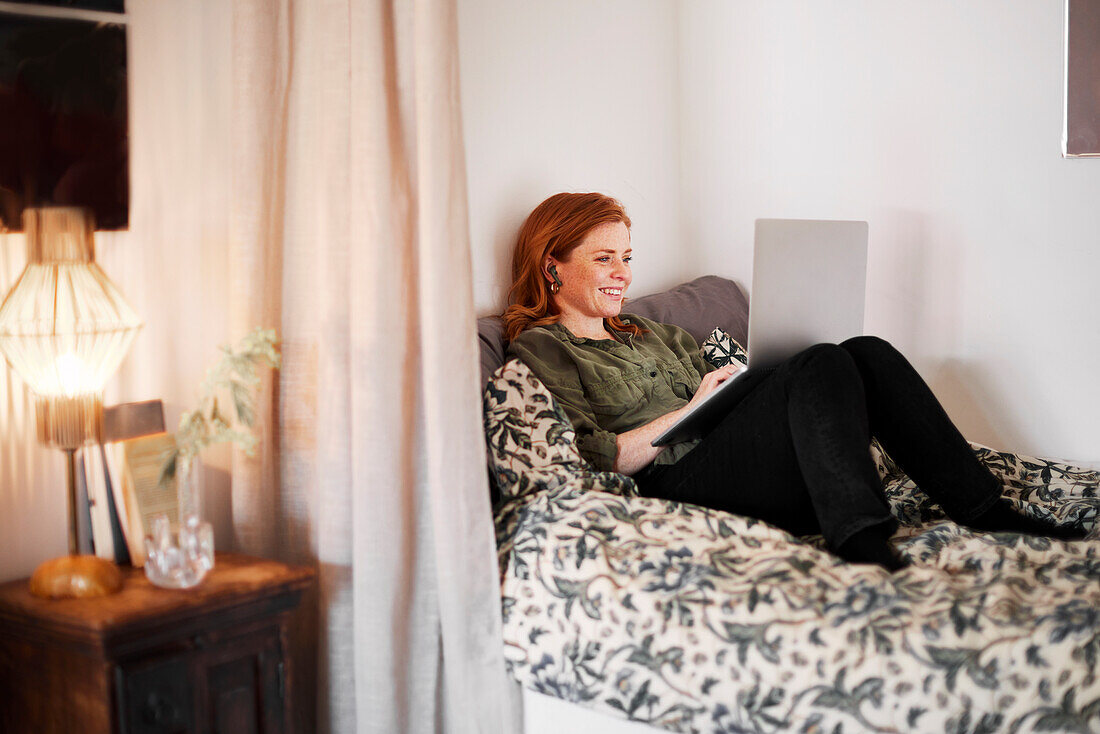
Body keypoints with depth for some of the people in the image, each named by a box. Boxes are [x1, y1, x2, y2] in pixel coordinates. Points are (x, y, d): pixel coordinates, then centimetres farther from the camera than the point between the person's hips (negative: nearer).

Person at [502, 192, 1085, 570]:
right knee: (821, 367, -26)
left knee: (865, 353, -13)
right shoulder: (539, 349, 6)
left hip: (733, 456, 8)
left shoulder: (651, 335, 31)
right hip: (676, 483, -8)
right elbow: (593, 459, -9)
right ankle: (862, 545, -43)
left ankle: (988, 515, -18)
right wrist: (689, 411, -8)